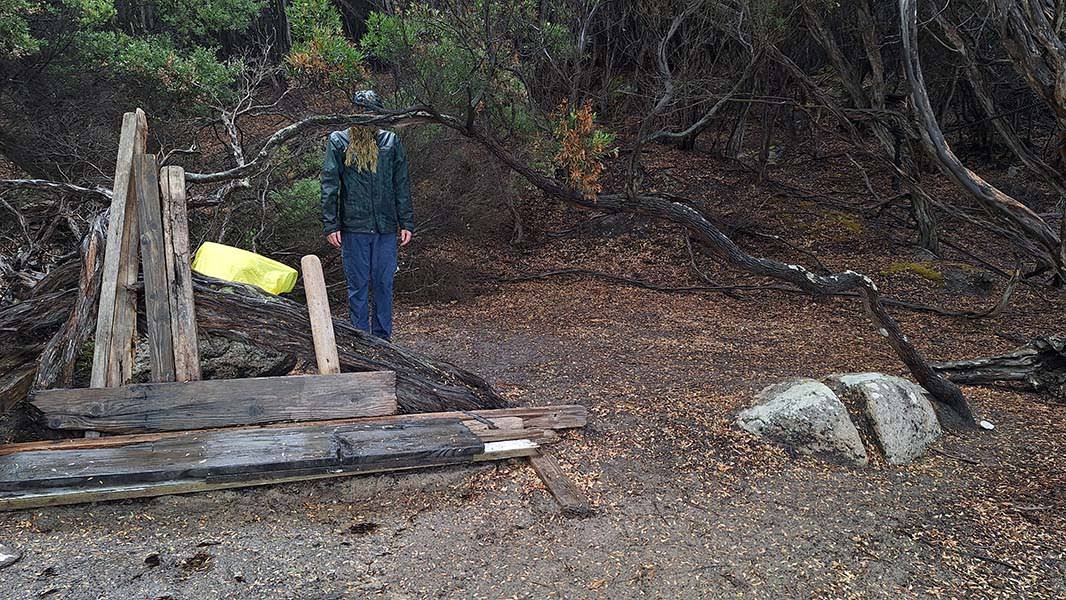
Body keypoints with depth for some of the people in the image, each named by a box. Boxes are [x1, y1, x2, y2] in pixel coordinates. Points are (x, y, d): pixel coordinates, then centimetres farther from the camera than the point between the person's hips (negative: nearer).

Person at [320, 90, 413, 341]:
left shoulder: (390, 141, 7)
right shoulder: (338, 141, 2)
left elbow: (402, 185, 9)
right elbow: (329, 186, 0)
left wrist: (406, 223, 4)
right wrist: (330, 225, -7)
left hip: (386, 228, 2)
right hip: (354, 228, -2)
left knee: (383, 283, 7)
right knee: (358, 285, 5)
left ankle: (382, 338, 18)